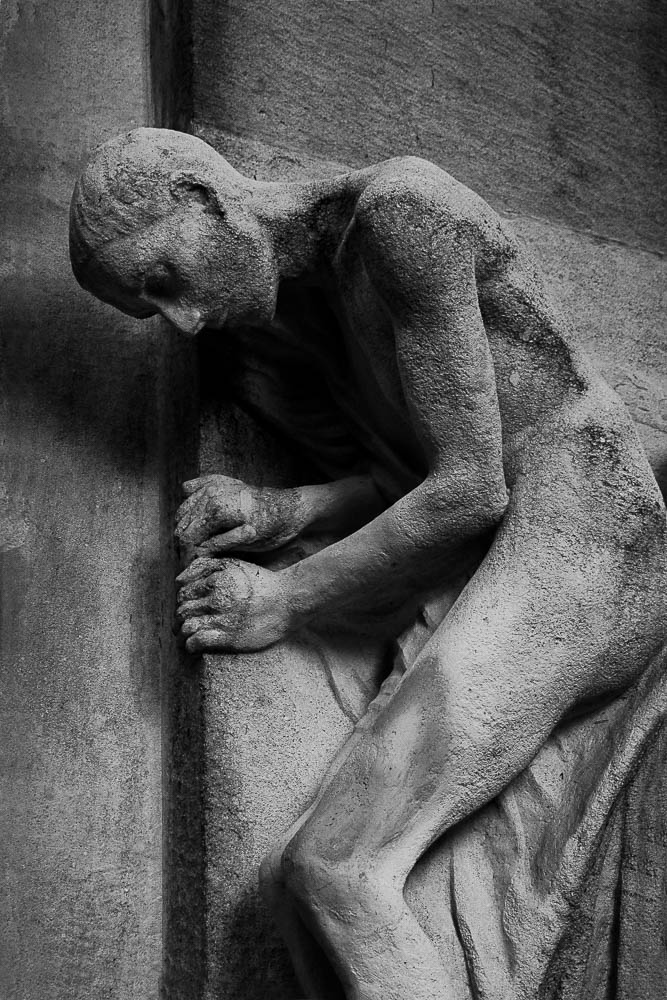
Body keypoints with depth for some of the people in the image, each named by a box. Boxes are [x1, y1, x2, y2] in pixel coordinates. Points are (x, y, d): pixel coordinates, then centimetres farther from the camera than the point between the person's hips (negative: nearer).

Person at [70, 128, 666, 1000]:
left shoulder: (399, 208, -7)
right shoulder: (286, 313, 21)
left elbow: (469, 489, -11)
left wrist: (284, 604, -4)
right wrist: (282, 512, 1)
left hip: (577, 531, -9)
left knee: (329, 874, -27)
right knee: (305, 877, -11)